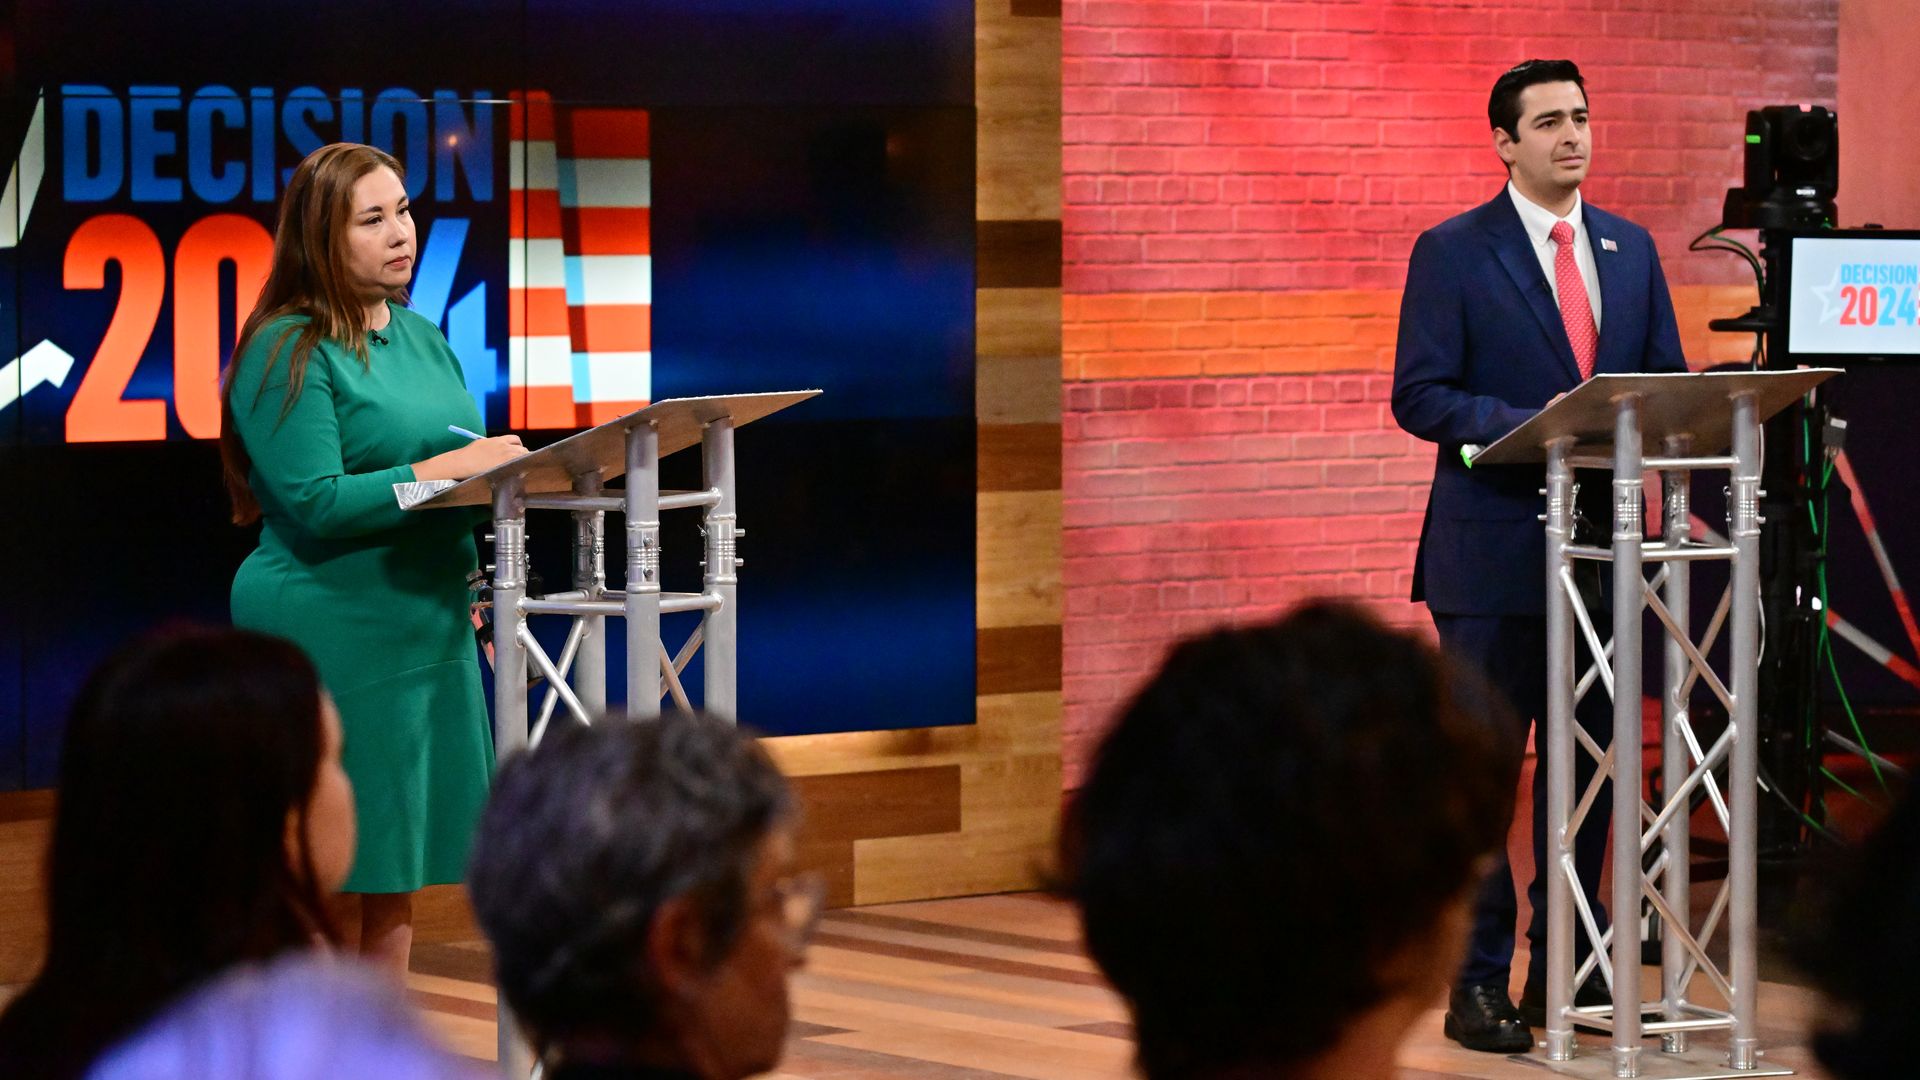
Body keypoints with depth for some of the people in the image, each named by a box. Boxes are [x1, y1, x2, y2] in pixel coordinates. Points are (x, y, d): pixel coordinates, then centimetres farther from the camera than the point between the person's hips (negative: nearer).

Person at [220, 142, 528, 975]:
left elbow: (469, 478, 22)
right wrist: (447, 468, -21)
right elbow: (316, 501, -18)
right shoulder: (287, 352, -10)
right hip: (329, 633, -8)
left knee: (399, 866, 11)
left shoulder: (422, 337, 15)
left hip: (430, 628, 8)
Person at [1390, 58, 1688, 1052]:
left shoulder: (1630, 249, 13)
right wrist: (1529, 427, -21)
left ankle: (1565, 970, 18)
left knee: (1589, 760, 9)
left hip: (1600, 541, 5)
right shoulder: (1452, 253, -3)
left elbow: (1669, 377, 15)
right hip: (1495, 551, -5)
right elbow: (1420, 396, -8)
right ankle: (1479, 981, 2)